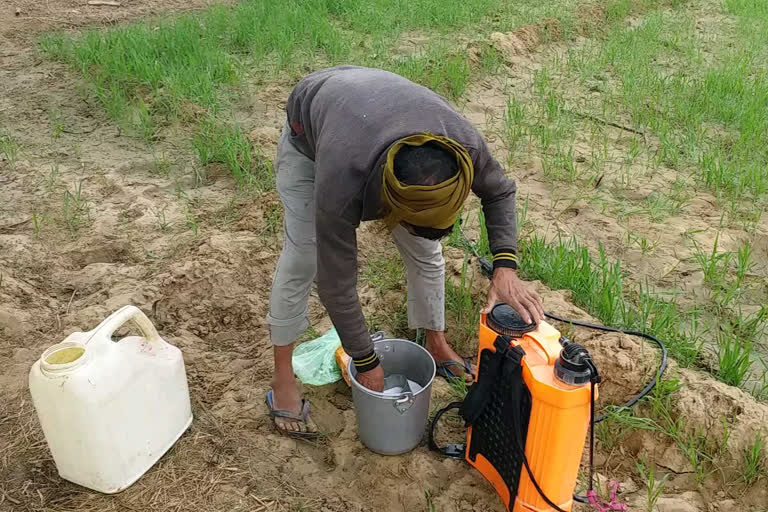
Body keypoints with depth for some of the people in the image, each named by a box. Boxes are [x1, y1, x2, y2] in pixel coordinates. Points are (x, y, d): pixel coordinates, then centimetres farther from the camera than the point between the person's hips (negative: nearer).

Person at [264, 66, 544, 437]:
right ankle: (283, 381, 5)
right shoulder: (341, 182, -46)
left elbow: (499, 191, -12)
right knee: (302, 257, -11)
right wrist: (366, 363, -22)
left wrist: (505, 267, -28)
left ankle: (437, 345, 23)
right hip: (309, 130, -3)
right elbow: (336, 281, -34)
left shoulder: (464, 145, -36)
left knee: (426, 250, 0)